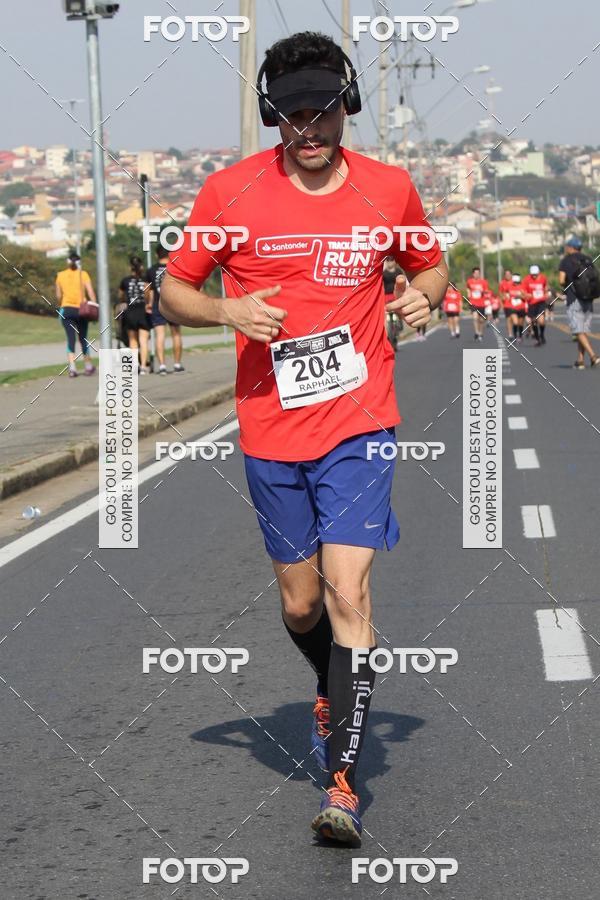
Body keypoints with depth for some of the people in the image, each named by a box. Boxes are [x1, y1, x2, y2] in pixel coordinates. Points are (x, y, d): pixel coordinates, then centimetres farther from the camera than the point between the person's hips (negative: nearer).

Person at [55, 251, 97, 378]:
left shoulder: (60, 275, 6)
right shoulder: (83, 274, 0)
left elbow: (58, 296, 10)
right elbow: (90, 292, -9)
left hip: (66, 309, 1)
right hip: (81, 309, -1)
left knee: (71, 339, -2)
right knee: (83, 338, 12)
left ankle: (72, 367, -15)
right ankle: (88, 366, 22)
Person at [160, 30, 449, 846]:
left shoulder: (389, 188, -1)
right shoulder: (231, 191, -4)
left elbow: (430, 265, 17)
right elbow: (173, 291, 5)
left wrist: (424, 294, -6)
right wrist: (228, 310, -15)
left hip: (359, 424, -1)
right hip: (271, 431, 1)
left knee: (348, 592, -14)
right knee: (300, 603, 13)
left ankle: (342, 780, -11)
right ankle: (333, 694, 45)